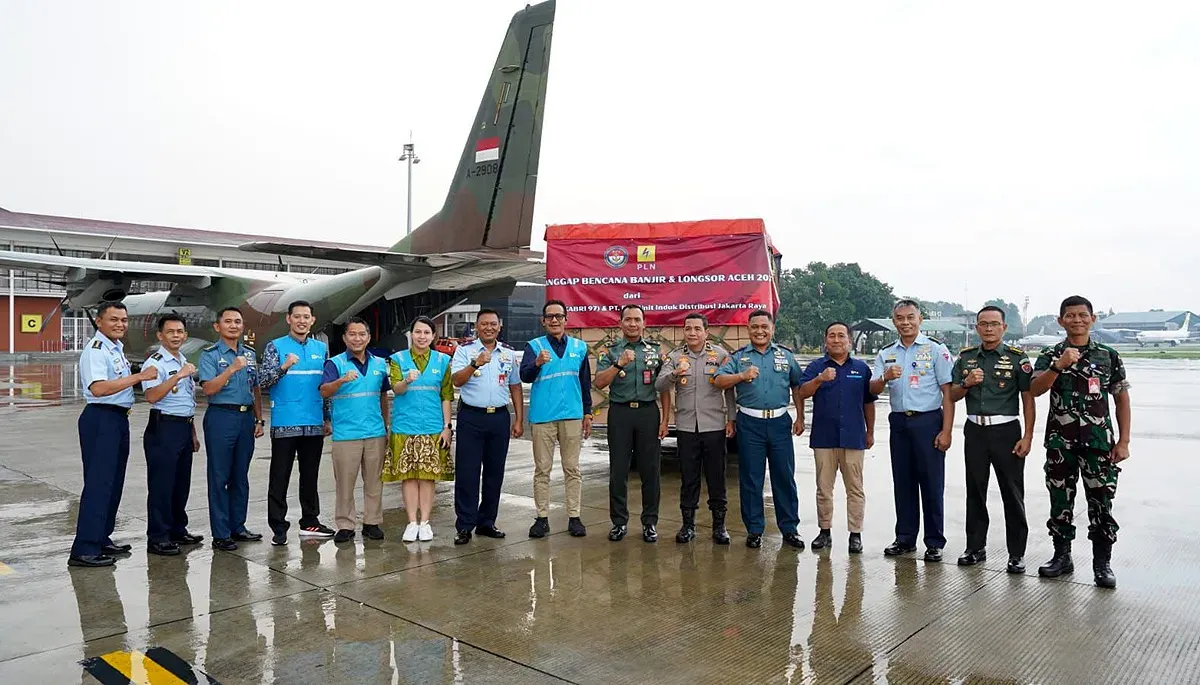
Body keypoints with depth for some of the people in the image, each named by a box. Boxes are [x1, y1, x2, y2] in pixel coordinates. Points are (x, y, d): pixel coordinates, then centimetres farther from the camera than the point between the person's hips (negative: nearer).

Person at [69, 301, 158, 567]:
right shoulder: (96, 349, -15)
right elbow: (98, 388, -29)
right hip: (101, 418, -10)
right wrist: (138, 376, -29)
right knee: (98, 483, -10)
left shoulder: (117, 346, 15)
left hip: (119, 418, 10)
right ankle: (84, 550, -6)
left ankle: (101, 539, 26)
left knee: (114, 483, 15)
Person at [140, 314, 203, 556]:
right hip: (163, 428, -8)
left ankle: (178, 530, 24)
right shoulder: (155, 363, -8)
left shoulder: (185, 364, 18)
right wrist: (178, 376, -30)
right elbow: (151, 396, -24)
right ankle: (158, 538, 2)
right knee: (161, 484, -4)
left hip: (184, 428, 8)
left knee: (181, 483, 13)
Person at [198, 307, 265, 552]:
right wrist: (232, 369, -24)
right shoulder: (210, 355, -3)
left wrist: (259, 419, 11)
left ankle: (238, 527, 20)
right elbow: (209, 389, -14)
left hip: (246, 418, 5)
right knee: (219, 477, -1)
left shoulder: (250, 354, 13)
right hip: (221, 417, -5)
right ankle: (221, 534, 4)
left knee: (241, 476, 11)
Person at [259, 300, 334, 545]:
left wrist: (328, 418, 13)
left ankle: (310, 522, 23)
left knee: (310, 476, 12)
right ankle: (278, 527, 9)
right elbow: (263, 381, -10)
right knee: (280, 478, 1)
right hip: (284, 424, -4)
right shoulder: (275, 347, -1)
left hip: (314, 425, 4)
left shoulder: (321, 348, 10)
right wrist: (284, 367, -27)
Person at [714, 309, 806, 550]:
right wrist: (742, 376, -20)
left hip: (779, 421, 1)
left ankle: (789, 529, 16)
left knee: (785, 477, 5)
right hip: (750, 423, -1)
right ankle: (754, 530, 15)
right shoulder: (738, 356, 5)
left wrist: (800, 418, 10)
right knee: (751, 478, 5)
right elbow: (719, 382, -5)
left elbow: (797, 387, 14)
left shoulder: (786, 355, 11)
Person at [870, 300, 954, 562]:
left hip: (928, 422, -4)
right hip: (899, 422, 4)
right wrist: (885, 377, -18)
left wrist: (946, 431, -12)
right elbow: (873, 390, 4)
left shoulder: (936, 350, -2)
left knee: (931, 483, 1)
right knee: (902, 482, 11)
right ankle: (905, 538, 21)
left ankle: (934, 542, 12)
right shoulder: (886, 354, 11)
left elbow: (948, 393, -5)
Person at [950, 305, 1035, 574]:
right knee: (975, 491, 11)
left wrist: (1027, 437, -9)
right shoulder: (965, 357, 8)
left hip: (1006, 431, -3)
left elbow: (1028, 399, -3)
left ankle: (1016, 553, 12)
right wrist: (967, 383, -10)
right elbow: (953, 395, 11)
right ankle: (976, 547, 22)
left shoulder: (1017, 357, -2)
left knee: (1013, 494, 2)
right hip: (975, 431, 3)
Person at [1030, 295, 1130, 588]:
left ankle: (1102, 563, 15)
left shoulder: (1109, 356, 3)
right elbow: (1034, 390, -11)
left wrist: (1123, 441, 0)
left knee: (1101, 503, 3)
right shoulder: (1050, 355, 3)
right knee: (1060, 501, 9)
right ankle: (1062, 556, 22)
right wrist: (1058, 366, -24)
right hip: (1060, 441, 1)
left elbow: (1122, 400, 6)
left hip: (1099, 440, -1)